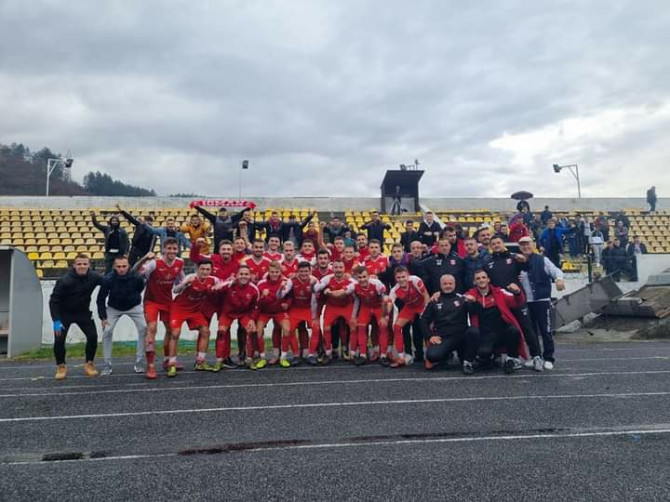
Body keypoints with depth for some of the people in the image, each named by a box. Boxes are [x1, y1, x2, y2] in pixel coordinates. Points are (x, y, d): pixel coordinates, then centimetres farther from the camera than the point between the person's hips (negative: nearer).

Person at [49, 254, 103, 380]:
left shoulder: (93, 277, -16)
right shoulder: (65, 280, -26)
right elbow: (54, 300, -20)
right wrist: (56, 321, -25)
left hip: (83, 312, 3)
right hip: (64, 313, -3)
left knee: (93, 336, -9)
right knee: (59, 339, -11)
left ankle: (89, 364, 12)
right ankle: (61, 366, 14)